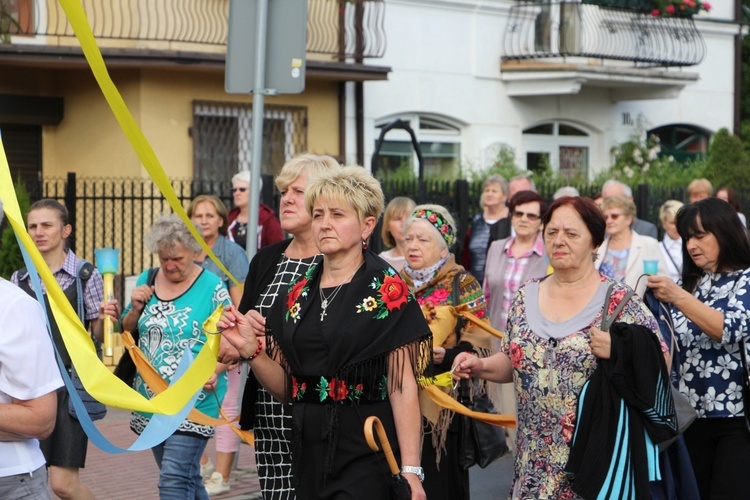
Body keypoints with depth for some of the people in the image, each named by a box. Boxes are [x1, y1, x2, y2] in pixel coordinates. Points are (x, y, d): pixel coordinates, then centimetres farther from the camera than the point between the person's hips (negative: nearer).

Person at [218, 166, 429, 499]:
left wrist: (410, 471, -17)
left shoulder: (387, 290, -7)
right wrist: (250, 350, -7)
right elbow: (286, 387, 10)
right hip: (308, 454, 5)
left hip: (366, 452, -5)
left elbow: (402, 387, -12)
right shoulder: (297, 295, 9)